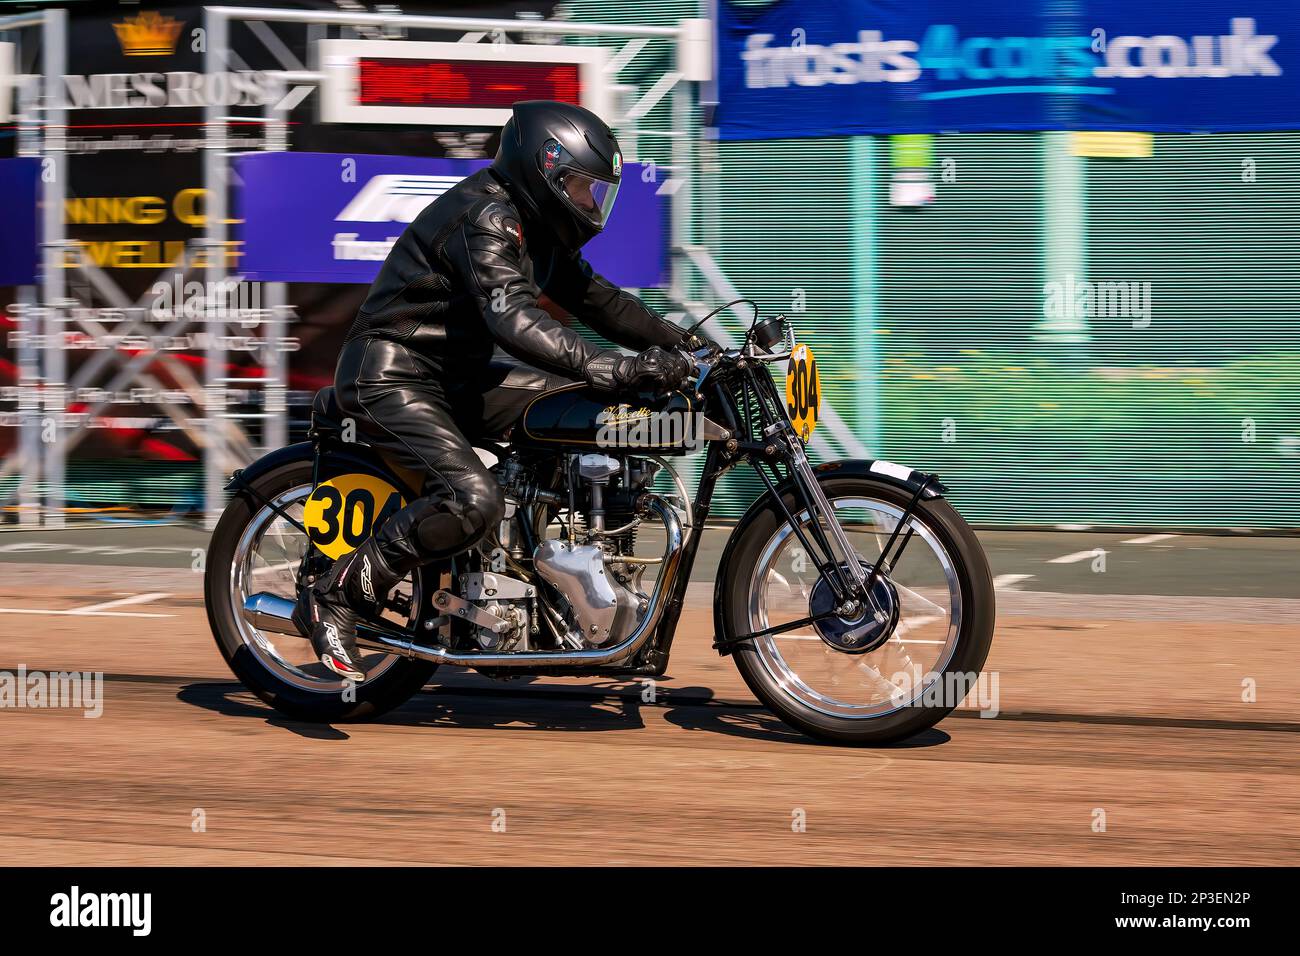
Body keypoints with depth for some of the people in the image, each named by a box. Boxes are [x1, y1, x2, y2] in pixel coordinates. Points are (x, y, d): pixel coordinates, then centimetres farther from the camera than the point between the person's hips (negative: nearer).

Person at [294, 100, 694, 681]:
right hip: (392, 375, -10)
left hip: (455, 376, 10)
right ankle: (332, 599, -18)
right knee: (473, 501, -28)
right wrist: (616, 370, -40)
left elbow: (596, 300, 17)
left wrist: (683, 344, 5)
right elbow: (513, 319, -33)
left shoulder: (535, 227, 13)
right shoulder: (485, 218, -19)